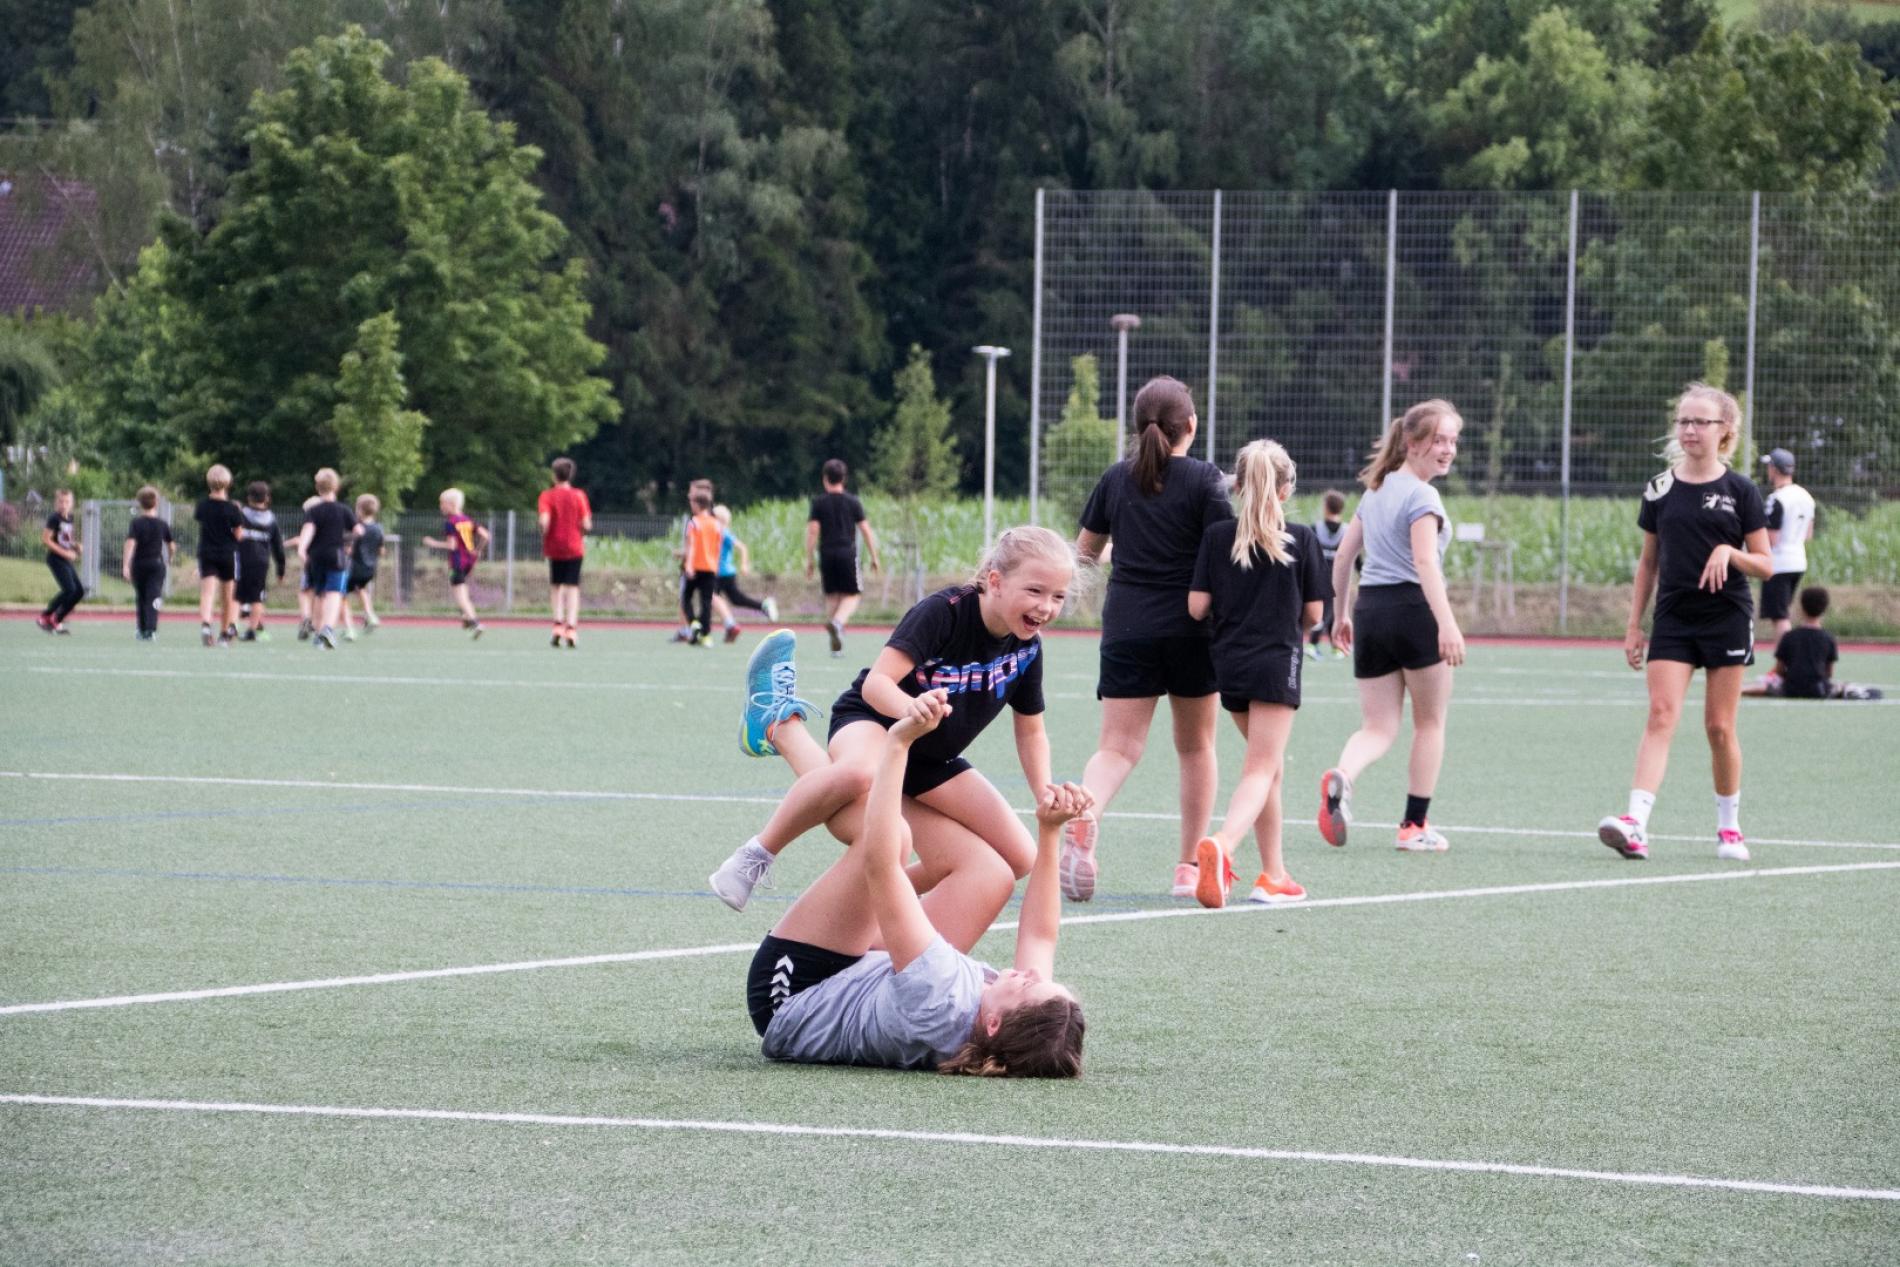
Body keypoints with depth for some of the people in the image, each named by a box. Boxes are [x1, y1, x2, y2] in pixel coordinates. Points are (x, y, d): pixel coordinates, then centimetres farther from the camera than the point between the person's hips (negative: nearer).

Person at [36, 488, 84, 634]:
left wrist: (76, 545, 4)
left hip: (67, 560, 8)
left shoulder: (69, 518, 11)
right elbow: (45, 540, -17)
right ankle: (45, 617, -6)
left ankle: (57, 619, 12)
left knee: (79, 591, 4)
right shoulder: (54, 518, -12)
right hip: (56, 559, -8)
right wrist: (64, 553, -19)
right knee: (69, 589, -19)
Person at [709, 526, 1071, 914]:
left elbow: (1031, 731, 10)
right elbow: (876, 684, -31)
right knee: (859, 773, -45)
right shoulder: (944, 610, -23)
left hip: (935, 762, 7)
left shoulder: (1027, 648, -5)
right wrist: (912, 709, -52)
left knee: (1019, 857, -7)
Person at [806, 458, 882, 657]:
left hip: (826, 555, 1)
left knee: (832, 596, 10)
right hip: (848, 554, -1)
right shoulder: (853, 502, 3)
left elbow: (812, 531, -4)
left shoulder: (818, 503, 2)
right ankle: (837, 622, -27)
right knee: (852, 595, 5)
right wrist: (874, 558, 9)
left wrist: (809, 559, 0)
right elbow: (866, 530, 2)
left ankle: (836, 647, 7)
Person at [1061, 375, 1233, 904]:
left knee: (1118, 746, -3)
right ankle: (1190, 868, 16)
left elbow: (1084, 552, 16)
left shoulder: (1116, 478, 5)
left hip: (1126, 627, 2)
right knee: (1196, 746, 15)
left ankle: (1084, 811, -36)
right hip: (1191, 631, -2)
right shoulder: (1204, 479, -6)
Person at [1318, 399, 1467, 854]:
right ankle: (1415, 825, 14)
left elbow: (1343, 554, 19)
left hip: (1370, 611, 7)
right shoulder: (1421, 496, -10)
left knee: (1378, 728, 6)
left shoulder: (1375, 490, 14)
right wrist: (1447, 624, -30)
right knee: (1430, 722, 11)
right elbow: (1425, 560, -23)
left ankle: (1340, 777, -26)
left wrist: (1341, 613, 29)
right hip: (1414, 608, -7)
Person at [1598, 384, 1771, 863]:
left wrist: (1730, 552, -19)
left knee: (1719, 726, 3)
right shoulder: (1660, 490, 6)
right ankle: (1635, 823, -25)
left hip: (1727, 620, -2)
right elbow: (1648, 561, 13)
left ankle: (1729, 826, 19)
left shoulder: (1740, 492, -1)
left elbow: (1765, 566, 0)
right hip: (1673, 619, 2)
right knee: (1661, 715, -12)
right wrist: (1633, 625, 9)